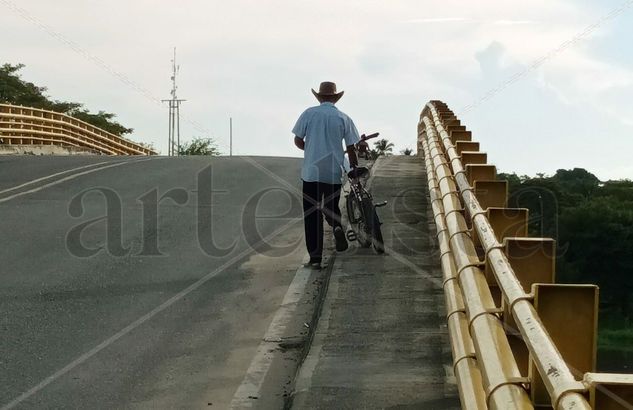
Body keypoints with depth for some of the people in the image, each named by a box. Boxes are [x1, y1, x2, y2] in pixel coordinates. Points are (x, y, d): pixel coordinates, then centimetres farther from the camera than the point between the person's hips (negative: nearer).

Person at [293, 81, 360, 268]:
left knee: (312, 214, 5)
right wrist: (355, 168, 14)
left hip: (311, 171, -1)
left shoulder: (309, 113, -1)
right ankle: (336, 226, -12)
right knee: (331, 207, 21)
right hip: (334, 173, 1)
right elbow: (351, 148, 1)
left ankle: (315, 258, 2)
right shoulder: (343, 118, 1)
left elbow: (298, 141, 2)